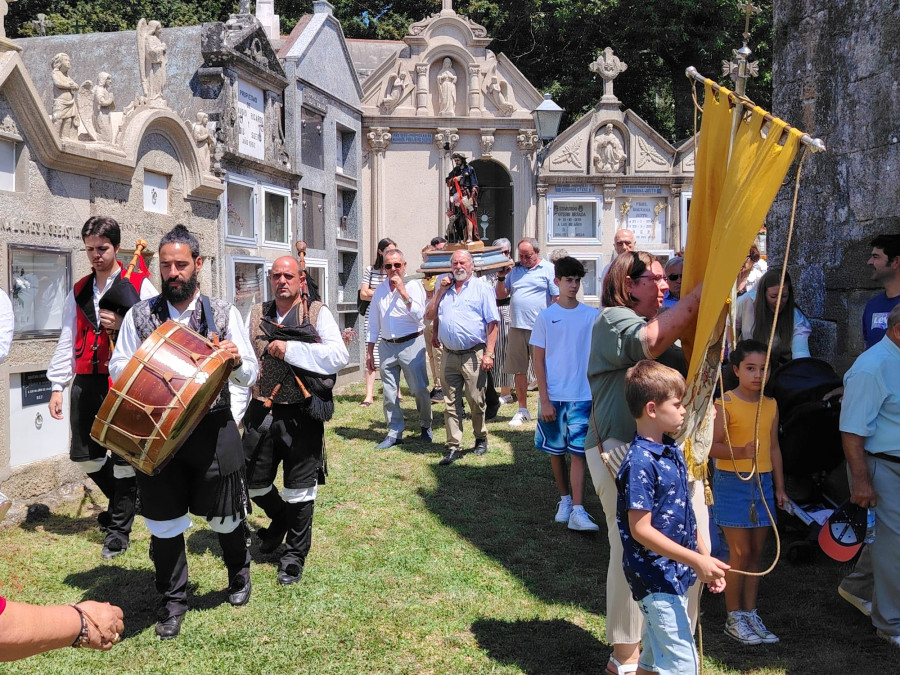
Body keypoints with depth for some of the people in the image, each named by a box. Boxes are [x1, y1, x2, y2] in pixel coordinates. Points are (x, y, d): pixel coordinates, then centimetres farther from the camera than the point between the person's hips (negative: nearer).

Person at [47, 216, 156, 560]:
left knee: (125, 455, -1)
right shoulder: (78, 291, 15)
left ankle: (118, 528, 13)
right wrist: (57, 386, 9)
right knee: (84, 455, 10)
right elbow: (67, 341, 14)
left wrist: (123, 325, -17)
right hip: (87, 381, 5)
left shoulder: (140, 285, 0)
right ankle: (124, 500, 35)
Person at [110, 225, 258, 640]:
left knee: (225, 513, 10)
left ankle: (239, 573, 40)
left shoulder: (224, 314, 4)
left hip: (213, 429, -1)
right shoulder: (140, 315, 5)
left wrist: (238, 360, -18)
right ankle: (172, 602, 27)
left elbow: (248, 375, 6)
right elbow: (118, 366, 8)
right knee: (164, 521, 8)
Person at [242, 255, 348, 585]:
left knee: (299, 489, 4)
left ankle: (295, 555, 22)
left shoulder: (318, 313, -3)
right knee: (254, 481, 12)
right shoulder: (257, 314, 9)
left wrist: (290, 349, -18)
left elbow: (339, 356, -17)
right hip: (262, 412, 4)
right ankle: (280, 518, 44)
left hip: (302, 414, -4)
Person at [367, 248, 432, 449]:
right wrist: (369, 351, 15)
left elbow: (419, 315, -16)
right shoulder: (380, 290, 11)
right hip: (387, 346, 4)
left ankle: (425, 427, 19)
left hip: (411, 344, -4)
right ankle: (394, 432, 15)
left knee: (420, 389, -2)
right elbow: (374, 323, 17)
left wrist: (403, 292, -20)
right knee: (389, 393, 5)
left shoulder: (414, 285, -2)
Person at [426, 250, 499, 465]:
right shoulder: (444, 289, 17)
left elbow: (492, 323, -4)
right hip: (449, 355, 4)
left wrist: (488, 353, -12)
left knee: (476, 402, 2)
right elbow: (429, 316, 12)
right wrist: (440, 291, 4)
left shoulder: (481, 289, 2)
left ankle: (481, 439, 23)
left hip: (473, 355, -4)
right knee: (451, 404, 3)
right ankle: (453, 447, 8)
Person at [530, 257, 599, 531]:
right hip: (553, 396, 0)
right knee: (556, 451, 11)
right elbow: (538, 361, -1)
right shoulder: (545, 317, 0)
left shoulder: (591, 316, 3)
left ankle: (577, 511, -6)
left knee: (578, 452, -5)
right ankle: (565, 499, 28)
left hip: (582, 395, 0)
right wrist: (544, 400, -6)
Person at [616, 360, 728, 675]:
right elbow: (640, 530, -21)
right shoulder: (640, 463, -21)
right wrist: (696, 560, -21)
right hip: (656, 580, -9)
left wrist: (706, 560, 12)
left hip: (677, 575, 9)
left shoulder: (673, 452, 7)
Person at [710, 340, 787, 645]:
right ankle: (734, 618, 12)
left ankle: (750, 614, 22)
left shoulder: (771, 405, 9)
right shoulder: (725, 404, -10)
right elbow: (712, 447, -14)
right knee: (740, 554, -1)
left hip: (763, 484, 6)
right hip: (733, 483, -6)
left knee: (756, 553, 10)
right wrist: (741, 452, -31)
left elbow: (774, 448, 14)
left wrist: (779, 488, 13)